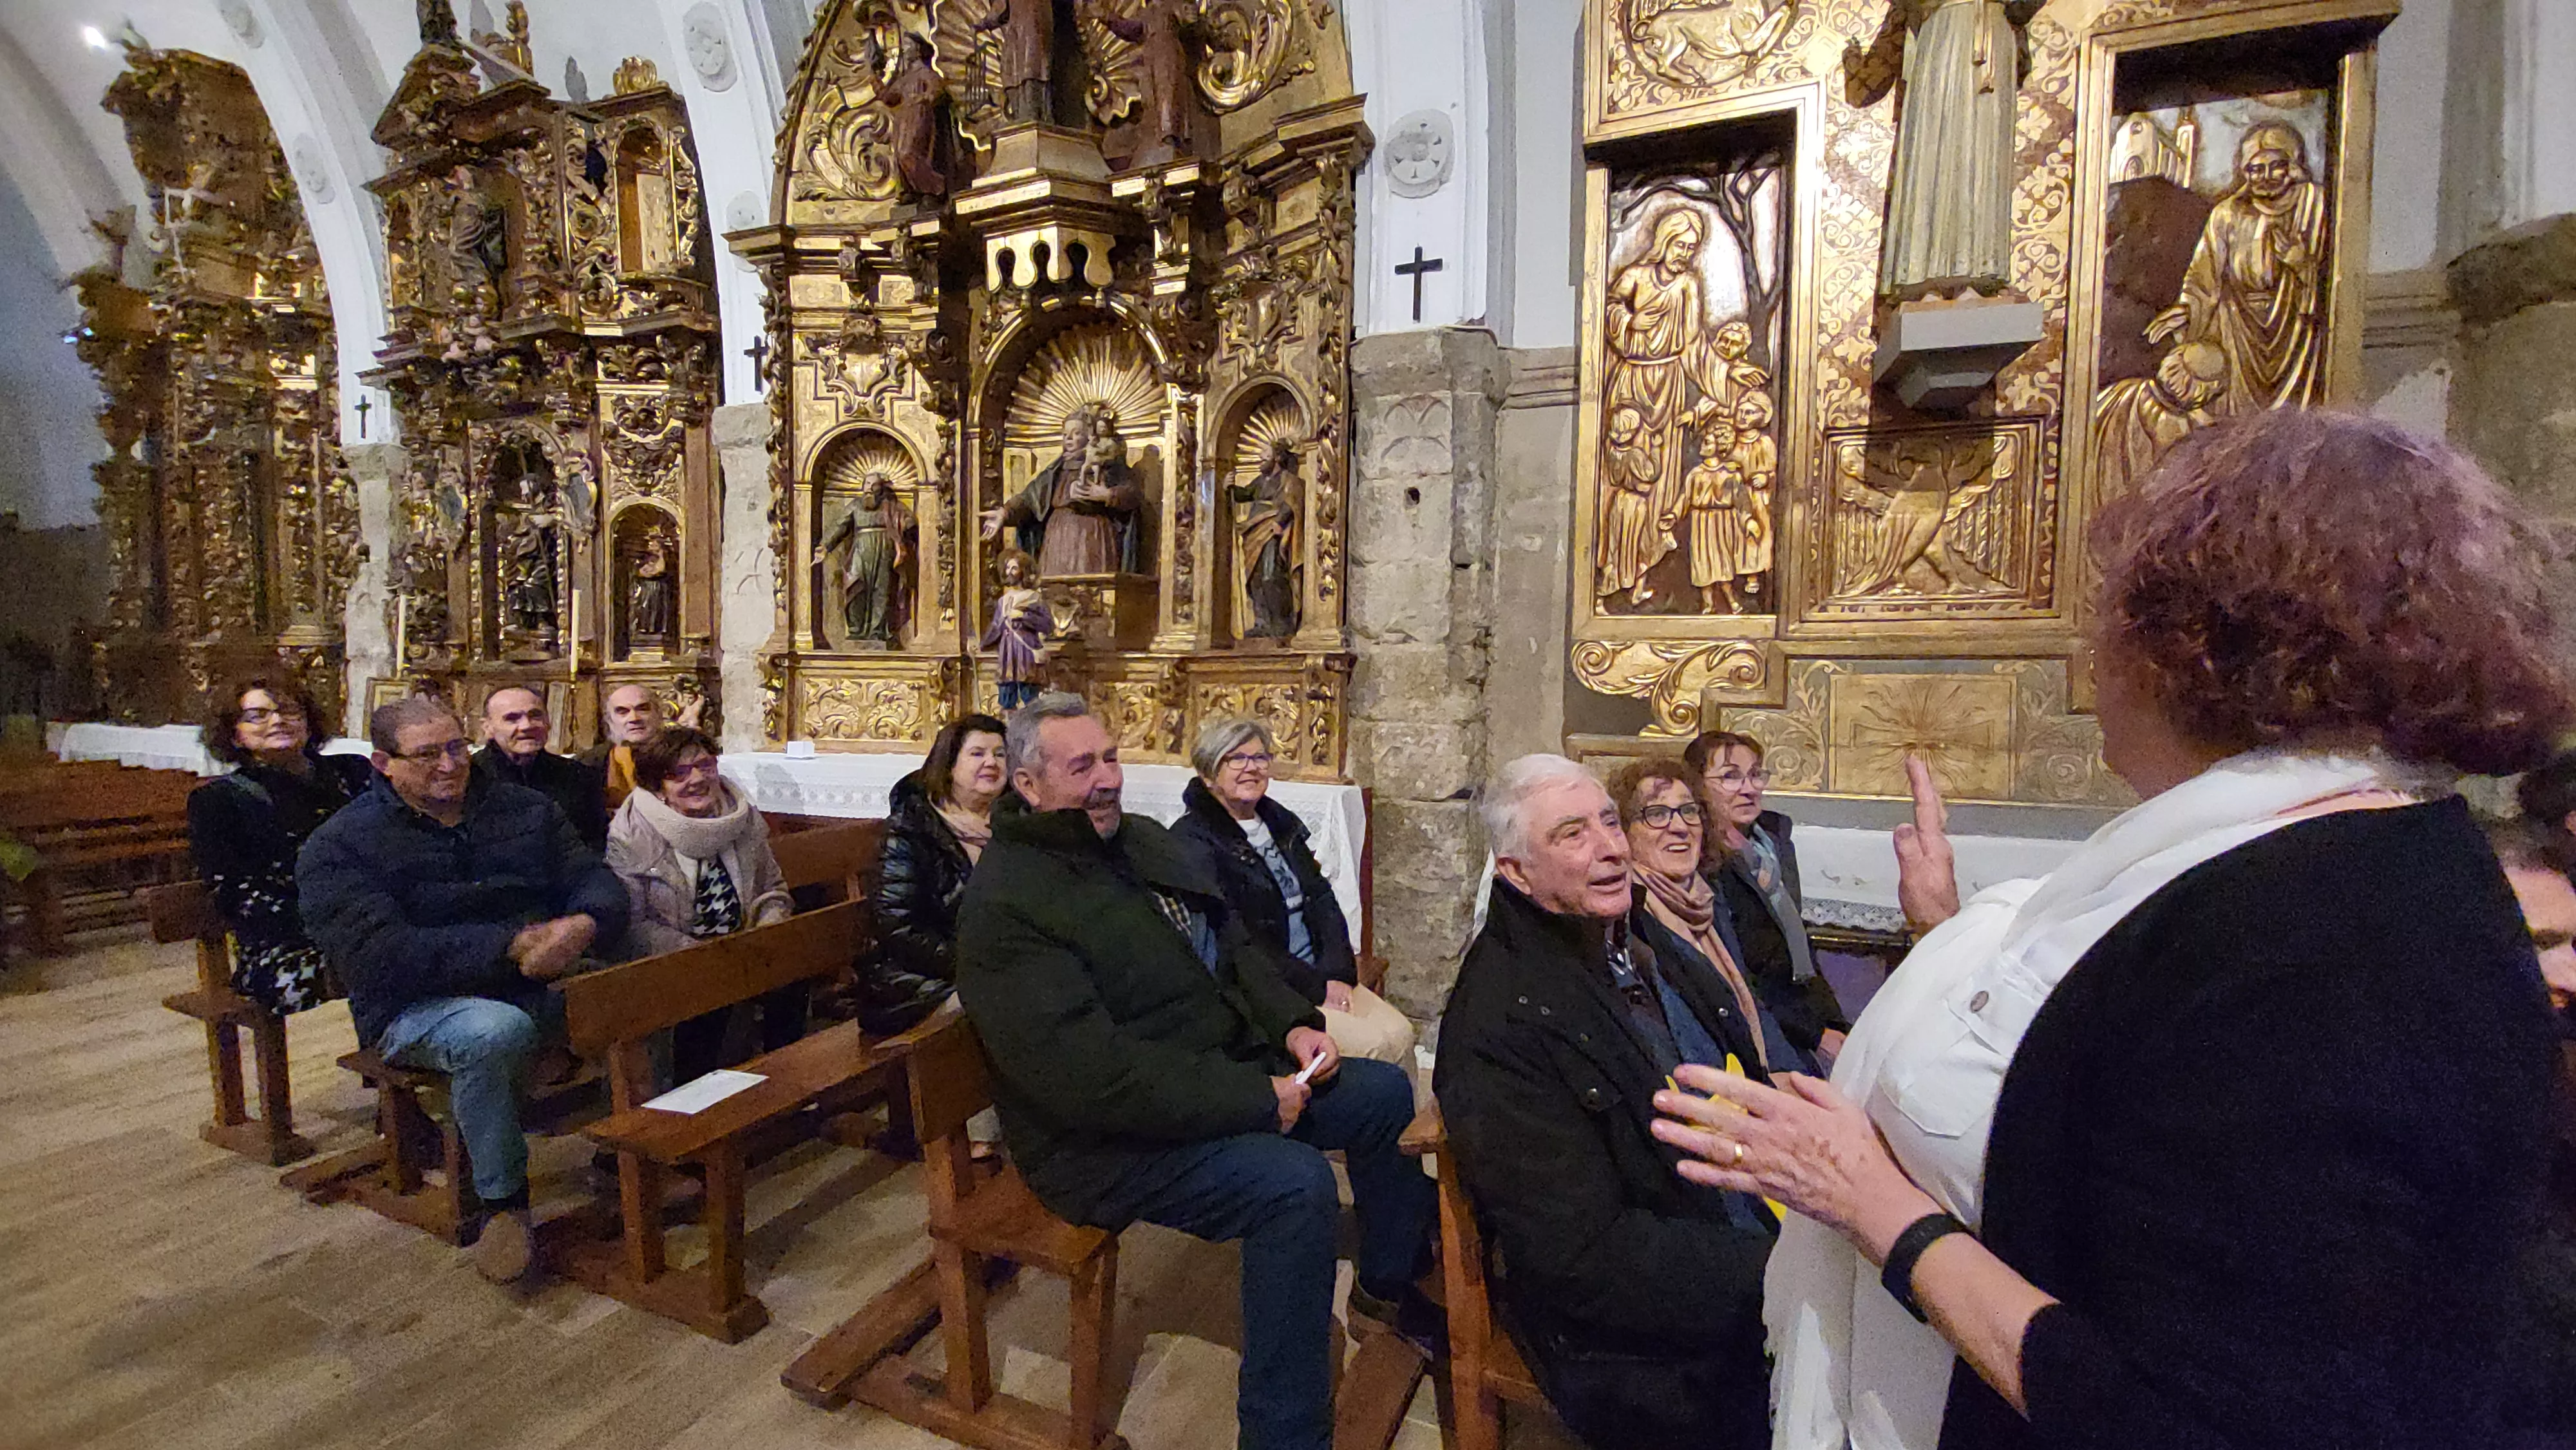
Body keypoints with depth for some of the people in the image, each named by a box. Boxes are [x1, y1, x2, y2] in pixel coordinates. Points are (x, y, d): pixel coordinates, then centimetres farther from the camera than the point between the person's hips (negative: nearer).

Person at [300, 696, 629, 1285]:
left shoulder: (525, 809, 12)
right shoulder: (340, 845, 0)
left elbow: (598, 883, 4)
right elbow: (379, 957, -15)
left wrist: (583, 926, -21)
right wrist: (514, 946, -25)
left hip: (544, 981, 4)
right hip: (419, 1006, -4)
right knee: (496, 1032, -37)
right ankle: (503, 1198, -15)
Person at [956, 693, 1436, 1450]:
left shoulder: (1143, 839, 7)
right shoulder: (1005, 905, -21)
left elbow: (1233, 945, 14)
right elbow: (1092, 1076, -28)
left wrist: (1293, 1022, -5)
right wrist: (1256, 1100, -24)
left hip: (1230, 1072, 9)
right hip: (1110, 1140, -9)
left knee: (1387, 1095, 8)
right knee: (1295, 1184, -29)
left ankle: (1389, 1281, 33)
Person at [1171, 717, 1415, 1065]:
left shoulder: (1281, 822, 14)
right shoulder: (1192, 841, -10)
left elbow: (1322, 900, 12)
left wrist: (1338, 975, -4)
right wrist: (1316, 988, -15)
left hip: (1323, 977, 7)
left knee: (1400, 1032, -9)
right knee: (1374, 1046, -19)